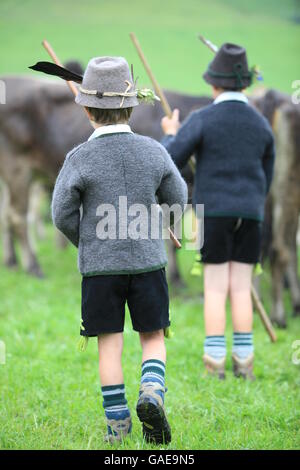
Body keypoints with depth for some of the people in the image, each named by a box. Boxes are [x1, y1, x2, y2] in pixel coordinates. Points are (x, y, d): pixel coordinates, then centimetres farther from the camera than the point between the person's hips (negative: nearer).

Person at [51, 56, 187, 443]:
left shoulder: (79, 159, -11)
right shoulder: (153, 151, -4)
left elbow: (62, 215, -6)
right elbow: (177, 200, 7)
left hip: (99, 266, -1)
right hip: (148, 260, 1)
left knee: (109, 344, 6)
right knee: (153, 337, 12)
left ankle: (117, 422, 8)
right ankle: (152, 392, -12)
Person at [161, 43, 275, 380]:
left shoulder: (201, 120, -8)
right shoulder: (261, 124, 7)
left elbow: (168, 163, -7)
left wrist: (170, 135, 13)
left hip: (213, 212, -3)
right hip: (249, 215, 3)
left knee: (216, 290, -1)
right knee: (241, 289, 7)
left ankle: (215, 362, -5)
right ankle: (244, 362, 5)